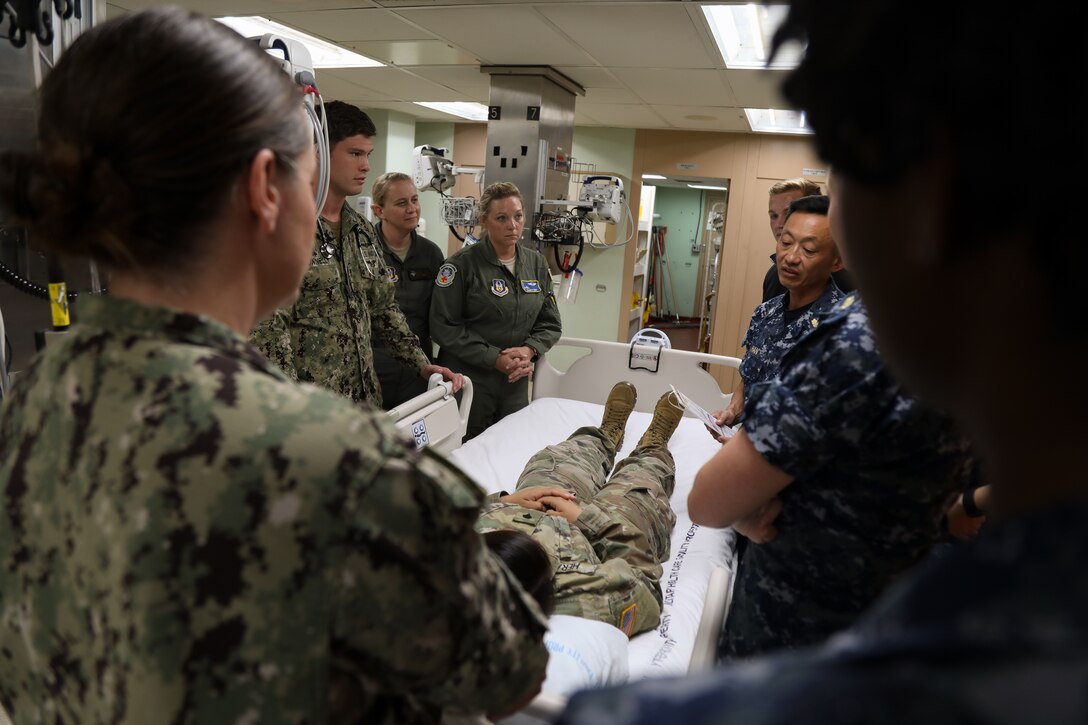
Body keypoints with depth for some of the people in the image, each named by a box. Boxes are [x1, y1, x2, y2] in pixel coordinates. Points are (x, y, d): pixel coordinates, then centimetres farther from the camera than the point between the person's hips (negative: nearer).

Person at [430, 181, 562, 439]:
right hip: (469, 382, -4)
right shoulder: (463, 264, -8)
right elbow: (444, 326, -13)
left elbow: (550, 322, 11)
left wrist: (529, 350, -9)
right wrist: (495, 358, -17)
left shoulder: (536, 263, 8)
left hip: (516, 384, 5)